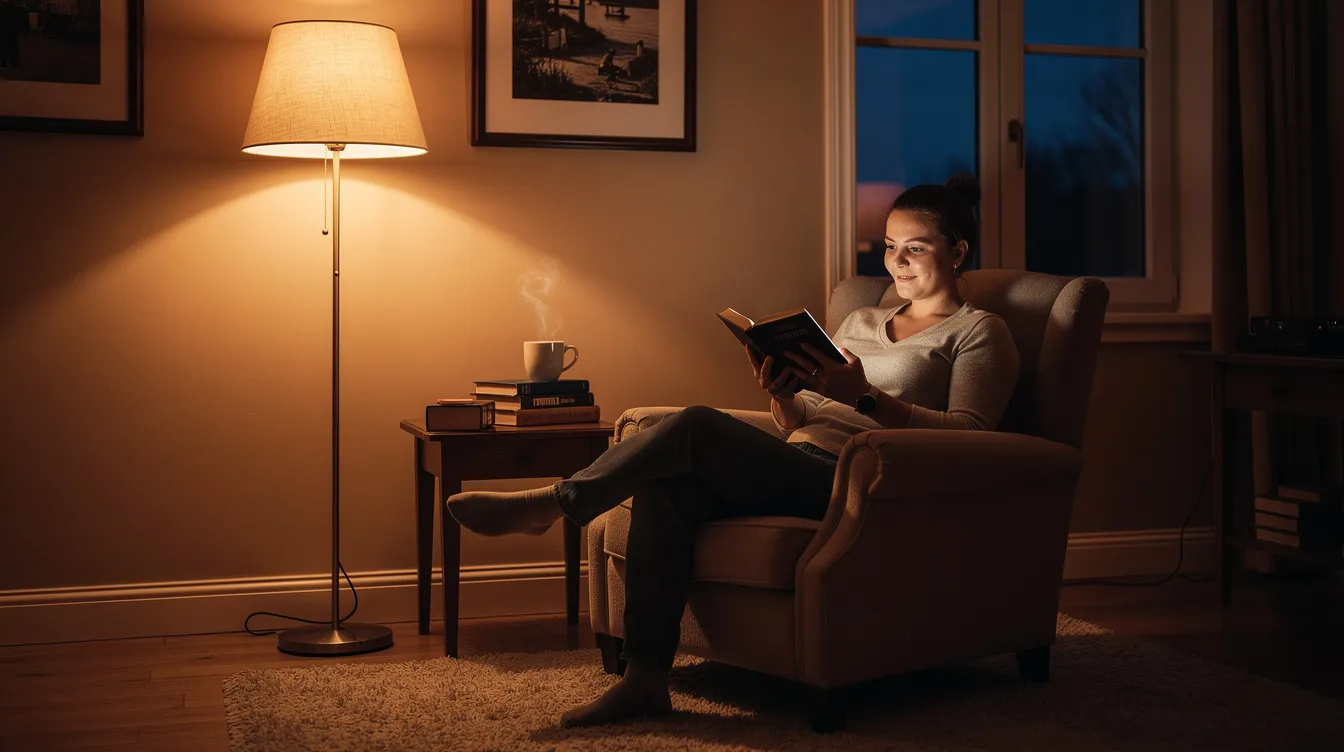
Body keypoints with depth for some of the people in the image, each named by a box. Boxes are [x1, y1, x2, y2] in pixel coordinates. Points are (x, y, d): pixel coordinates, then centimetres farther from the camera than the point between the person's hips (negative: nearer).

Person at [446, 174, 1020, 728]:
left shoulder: (979, 333, 9)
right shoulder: (859, 322, 28)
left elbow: (971, 434, -8)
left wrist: (865, 397, -18)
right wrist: (780, 392, -1)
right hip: (801, 469, 6)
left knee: (696, 427, -25)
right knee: (665, 489, -24)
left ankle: (550, 503, -11)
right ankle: (645, 679, -24)